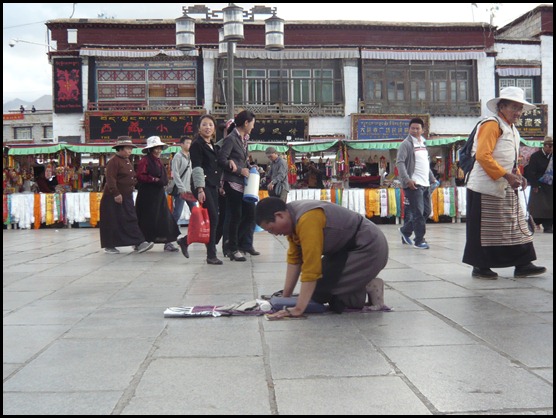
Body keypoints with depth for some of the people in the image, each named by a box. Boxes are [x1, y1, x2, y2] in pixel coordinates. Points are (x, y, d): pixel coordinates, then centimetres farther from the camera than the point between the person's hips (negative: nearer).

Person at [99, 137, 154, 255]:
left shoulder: (128, 161, 15)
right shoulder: (114, 161, -13)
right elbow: (110, 179, -20)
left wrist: (134, 184, 11)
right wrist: (116, 194, -24)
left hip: (127, 196, 9)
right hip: (114, 198, -9)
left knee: (131, 220, 4)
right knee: (112, 223, -1)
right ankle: (109, 246, 6)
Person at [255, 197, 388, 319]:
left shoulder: (307, 219, -29)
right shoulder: (292, 216, -1)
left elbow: (311, 269, -31)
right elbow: (294, 259, 3)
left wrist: (298, 309, -28)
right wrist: (285, 297, 4)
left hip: (370, 248, -10)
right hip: (346, 248, 10)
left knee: (319, 290, -16)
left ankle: (369, 289, -1)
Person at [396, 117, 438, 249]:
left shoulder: (423, 144, 19)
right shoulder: (406, 144, -6)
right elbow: (400, 163, -14)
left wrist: (432, 178, 23)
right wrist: (407, 179, -24)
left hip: (425, 184, 8)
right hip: (414, 184, -8)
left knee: (426, 211, 11)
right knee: (418, 212, -8)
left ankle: (405, 231, 25)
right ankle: (419, 241, 0)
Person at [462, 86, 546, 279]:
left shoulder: (513, 131, 18)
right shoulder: (492, 125, -11)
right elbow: (482, 156, -22)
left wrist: (518, 176, 5)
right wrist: (507, 175, -23)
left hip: (506, 189, 10)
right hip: (486, 187, -9)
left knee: (516, 225, 8)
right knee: (484, 228, -2)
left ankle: (522, 265, 13)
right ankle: (480, 267, 7)